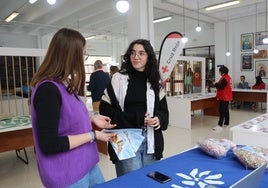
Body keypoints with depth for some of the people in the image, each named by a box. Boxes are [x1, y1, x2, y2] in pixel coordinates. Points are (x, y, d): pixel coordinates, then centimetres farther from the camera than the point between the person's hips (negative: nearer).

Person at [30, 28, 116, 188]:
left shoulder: (66, 85, 5)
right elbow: (49, 145, -25)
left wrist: (91, 120, 2)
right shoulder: (48, 89, -24)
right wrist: (93, 135, -19)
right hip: (68, 175, -8)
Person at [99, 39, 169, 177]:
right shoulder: (118, 78, -4)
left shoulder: (155, 81, 8)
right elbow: (105, 109, -8)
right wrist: (135, 118, -15)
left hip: (150, 141, 4)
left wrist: (159, 119, -10)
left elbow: (163, 109, 13)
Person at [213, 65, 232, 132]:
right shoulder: (228, 77, 14)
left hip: (224, 97, -11)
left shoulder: (224, 78, -19)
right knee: (226, 110, 16)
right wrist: (217, 85, 9)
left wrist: (215, 84, -9)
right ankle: (226, 123, 26)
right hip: (226, 97, 11)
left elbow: (221, 87, -23)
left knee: (222, 111, -12)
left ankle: (220, 125, -13)